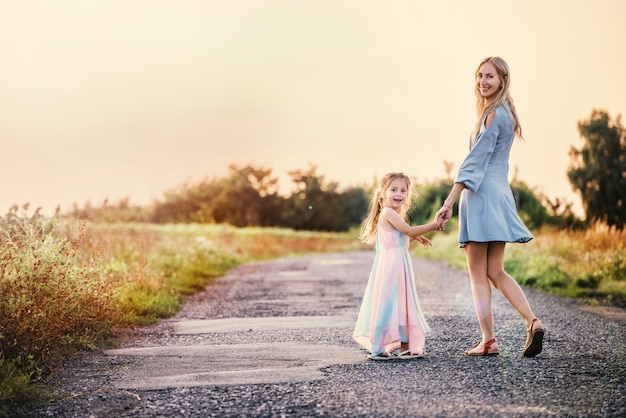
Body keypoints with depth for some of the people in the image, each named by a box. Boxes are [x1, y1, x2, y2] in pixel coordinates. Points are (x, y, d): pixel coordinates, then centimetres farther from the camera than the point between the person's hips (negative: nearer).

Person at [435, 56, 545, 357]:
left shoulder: (494, 114, -10)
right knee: (495, 272, 11)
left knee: (478, 274, -4)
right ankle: (532, 323, -3)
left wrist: (449, 203, -18)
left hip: (481, 196, -9)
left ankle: (488, 341, -4)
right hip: (499, 195, 10)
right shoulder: (504, 113, 19)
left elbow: (475, 161, -16)